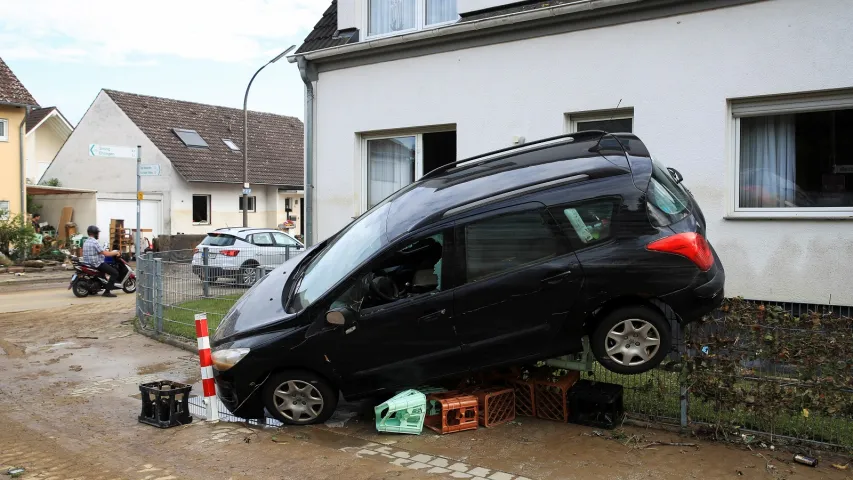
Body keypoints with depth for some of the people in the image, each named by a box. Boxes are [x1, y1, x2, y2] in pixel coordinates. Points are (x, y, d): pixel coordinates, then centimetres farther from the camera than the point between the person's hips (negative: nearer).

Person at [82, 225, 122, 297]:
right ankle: (107, 291, -13)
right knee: (115, 273, -10)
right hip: (97, 264, -10)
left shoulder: (85, 242, 12)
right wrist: (116, 253, -5)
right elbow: (105, 254, -20)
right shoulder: (95, 242, -18)